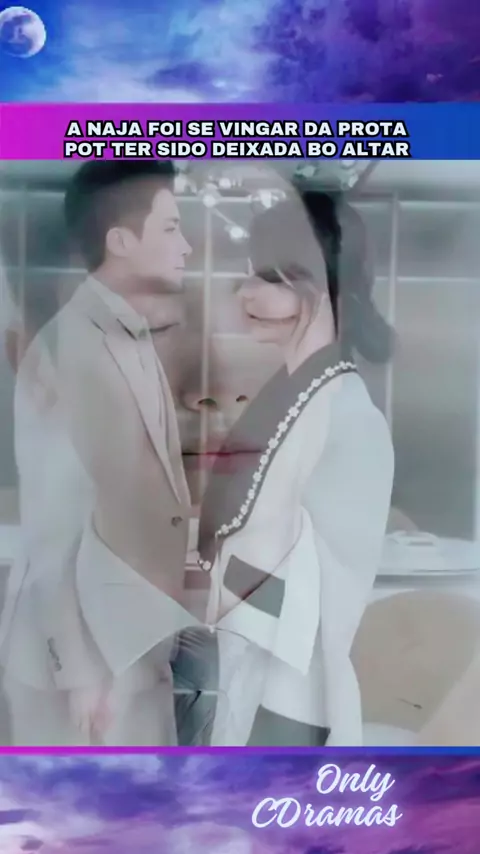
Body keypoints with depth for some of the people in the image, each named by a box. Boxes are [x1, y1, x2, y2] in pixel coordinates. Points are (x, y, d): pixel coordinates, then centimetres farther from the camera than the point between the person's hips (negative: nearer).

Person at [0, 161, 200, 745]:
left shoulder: (133, 343, 6)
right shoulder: (66, 353, -21)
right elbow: (54, 527, -21)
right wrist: (80, 667, -16)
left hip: (135, 632, 8)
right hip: (82, 640, -8)